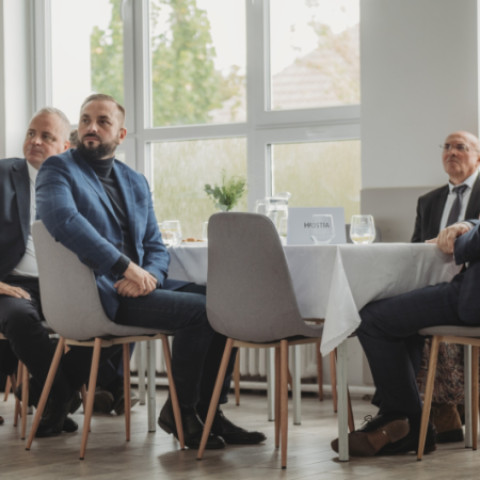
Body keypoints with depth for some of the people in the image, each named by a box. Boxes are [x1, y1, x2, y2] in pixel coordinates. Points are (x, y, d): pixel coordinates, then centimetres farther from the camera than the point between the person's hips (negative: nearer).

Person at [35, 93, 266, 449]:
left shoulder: (135, 182, 20)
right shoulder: (58, 170, -1)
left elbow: (156, 247, 15)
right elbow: (64, 220, -22)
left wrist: (149, 275, -11)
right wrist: (128, 268, -25)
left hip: (138, 283, 7)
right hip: (95, 292, -7)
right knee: (199, 310, -22)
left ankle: (207, 410, 3)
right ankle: (179, 412, -4)